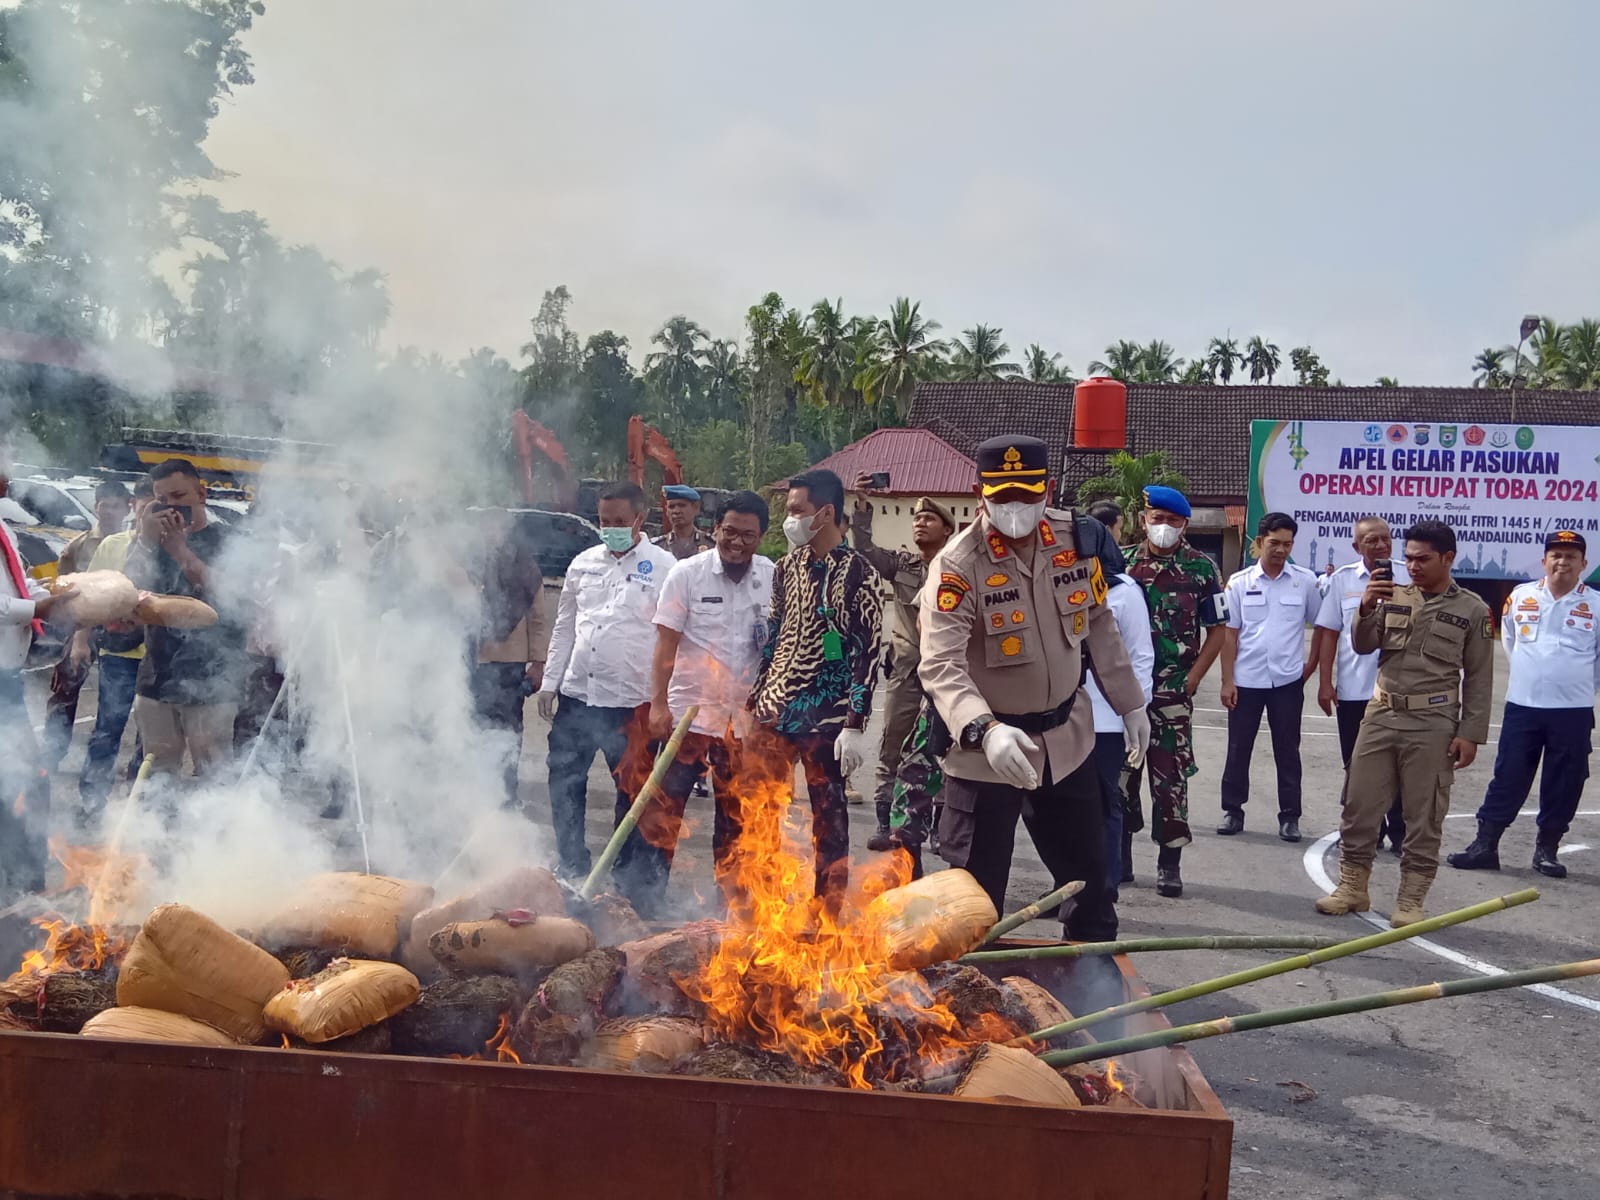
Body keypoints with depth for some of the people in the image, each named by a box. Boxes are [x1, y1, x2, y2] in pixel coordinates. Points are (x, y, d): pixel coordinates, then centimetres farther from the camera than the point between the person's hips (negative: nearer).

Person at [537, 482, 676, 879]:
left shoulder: (662, 567, -4)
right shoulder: (584, 563, 11)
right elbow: (564, 627, 16)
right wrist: (550, 682, 11)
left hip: (631, 701, -5)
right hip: (577, 695, 5)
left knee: (632, 791, 6)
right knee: (564, 783, 11)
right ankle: (572, 867, 25)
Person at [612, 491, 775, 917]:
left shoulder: (774, 579, 3)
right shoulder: (687, 574, -4)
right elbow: (666, 643, -4)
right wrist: (658, 703, -12)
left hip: (747, 719, 3)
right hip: (691, 711, -2)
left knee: (737, 818, 10)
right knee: (663, 810, -4)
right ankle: (641, 901, 3)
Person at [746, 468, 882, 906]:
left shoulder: (857, 574, -10)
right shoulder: (787, 567, 9)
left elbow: (867, 653, -12)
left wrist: (855, 724, -16)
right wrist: (755, 697, 14)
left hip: (825, 714, -6)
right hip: (775, 707, 6)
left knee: (828, 812, 3)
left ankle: (829, 908, 12)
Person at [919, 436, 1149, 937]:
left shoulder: (1076, 540, -5)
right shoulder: (957, 566, -21)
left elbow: (1098, 626, 10)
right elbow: (941, 665, -30)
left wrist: (1130, 704, 13)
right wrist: (985, 730, -45)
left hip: (1066, 739, 5)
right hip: (986, 750, -5)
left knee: (1088, 872, 20)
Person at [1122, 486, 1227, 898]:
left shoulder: (1201, 568, 0)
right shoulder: (1123, 563, 6)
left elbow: (1216, 631, 2)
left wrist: (1192, 678, -5)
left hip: (1172, 693, -2)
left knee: (1170, 776, -1)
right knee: (1120, 771, 7)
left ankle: (1169, 863, 6)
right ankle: (1120, 853, 19)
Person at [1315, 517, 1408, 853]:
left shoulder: (1410, 577, -3)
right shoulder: (1342, 580, 1)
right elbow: (1329, 634, 2)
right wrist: (1324, 682, -2)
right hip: (1352, 691, 2)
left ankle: (1400, 834, 16)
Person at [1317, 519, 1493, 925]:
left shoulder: (1472, 610, -1)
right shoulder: (1392, 597, 6)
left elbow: (1479, 679, 0)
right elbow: (1362, 647, 2)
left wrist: (1470, 733, -5)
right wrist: (1366, 609, -16)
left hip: (1433, 725, -3)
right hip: (1381, 716, 3)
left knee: (1423, 816, 4)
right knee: (1360, 805, 6)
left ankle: (1411, 900, 13)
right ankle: (1352, 887, 18)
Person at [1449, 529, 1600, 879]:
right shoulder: (1520, 596, 2)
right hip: (1522, 707, 1)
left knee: (1563, 784, 5)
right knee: (1508, 778, 3)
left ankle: (1547, 849, 17)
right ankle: (1485, 845, 8)